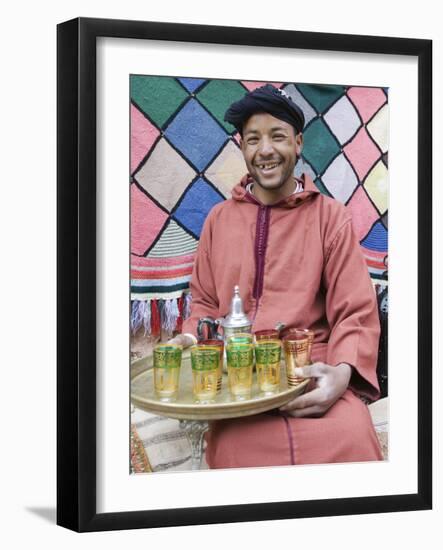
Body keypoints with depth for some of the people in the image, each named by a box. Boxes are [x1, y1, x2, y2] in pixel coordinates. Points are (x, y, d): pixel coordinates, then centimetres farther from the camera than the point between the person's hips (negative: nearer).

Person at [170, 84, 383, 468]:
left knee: (349, 438, -34)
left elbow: (356, 313, 1)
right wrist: (192, 342, -2)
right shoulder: (219, 219, 14)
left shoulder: (330, 217, 5)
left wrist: (342, 372, -20)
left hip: (313, 379, -1)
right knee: (238, 448, -33)